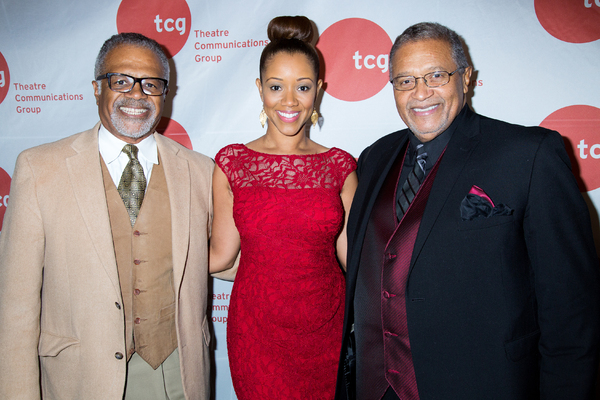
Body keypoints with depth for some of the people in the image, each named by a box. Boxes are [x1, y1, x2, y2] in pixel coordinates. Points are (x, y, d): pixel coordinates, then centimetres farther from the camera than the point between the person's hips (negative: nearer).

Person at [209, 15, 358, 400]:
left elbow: (352, 254, 3)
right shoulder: (232, 163, -3)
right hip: (257, 330, -1)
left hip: (327, 327, 1)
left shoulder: (340, 166, -1)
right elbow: (220, 254, 2)